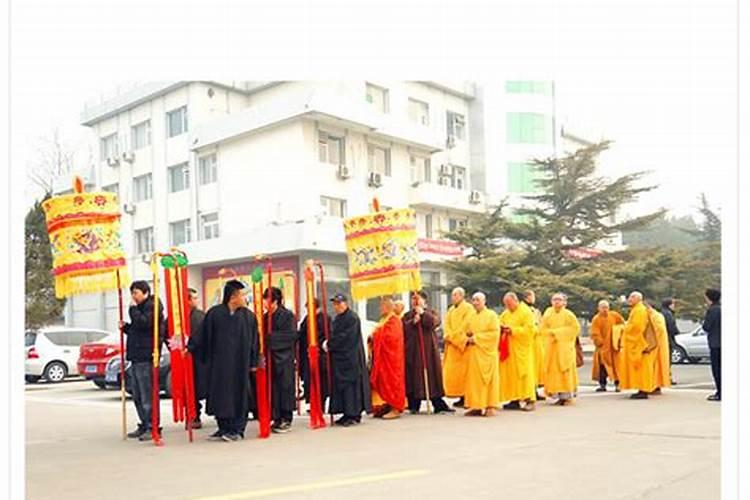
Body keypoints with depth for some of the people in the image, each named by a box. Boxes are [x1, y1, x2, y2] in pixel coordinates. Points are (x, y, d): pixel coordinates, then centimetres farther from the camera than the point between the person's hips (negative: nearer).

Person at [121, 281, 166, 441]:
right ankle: (144, 425, 21)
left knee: (147, 394, -10)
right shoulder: (140, 308, 23)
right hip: (136, 356, 11)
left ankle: (152, 427, -7)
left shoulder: (152, 307, -7)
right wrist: (125, 327, 13)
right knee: (137, 396, 14)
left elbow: (143, 323, -23)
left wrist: (133, 309, -10)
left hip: (146, 357, -11)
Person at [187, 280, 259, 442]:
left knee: (239, 394, 2)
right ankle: (224, 428, 18)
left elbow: (254, 340, 5)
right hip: (218, 363, 0)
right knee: (220, 394, 5)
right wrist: (190, 348, -6)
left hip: (240, 363, 0)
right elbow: (203, 335, 1)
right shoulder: (214, 313, -3)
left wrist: (254, 362, 4)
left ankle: (237, 429, 12)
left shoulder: (248, 316, 1)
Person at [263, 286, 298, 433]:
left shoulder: (287, 315, -5)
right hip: (270, 357, 5)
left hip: (284, 358, -5)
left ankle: (286, 420, 6)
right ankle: (277, 419, 12)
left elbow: (291, 335, -13)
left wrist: (272, 336, -17)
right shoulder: (265, 317, 10)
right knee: (273, 388, 5)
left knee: (284, 387, -1)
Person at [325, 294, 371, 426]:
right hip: (339, 356, 9)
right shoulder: (337, 319, 15)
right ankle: (347, 414, 14)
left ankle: (354, 415, -1)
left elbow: (344, 337, -17)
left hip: (350, 357, -9)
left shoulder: (352, 318, -12)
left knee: (350, 383, -7)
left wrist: (329, 344, -10)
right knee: (340, 384, 8)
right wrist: (328, 343, -2)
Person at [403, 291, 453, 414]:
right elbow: (403, 329, -2)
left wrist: (423, 313, -14)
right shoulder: (407, 315, 14)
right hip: (412, 351, 0)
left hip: (429, 349, 0)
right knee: (414, 376, -3)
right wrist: (413, 322, -16)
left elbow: (434, 322, -9)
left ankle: (438, 404, 3)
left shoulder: (431, 313, 12)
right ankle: (414, 405, 2)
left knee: (432, 374, -1)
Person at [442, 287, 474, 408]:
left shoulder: (468, 308, -4)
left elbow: (465, 325, -13)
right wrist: (448, 335, -8)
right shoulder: (451, 310, 20)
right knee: (451, 371, 3)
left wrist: (453, 336, -12)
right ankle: (461, 397, 7)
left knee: (463, 370, -9)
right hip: (452, 344, 7)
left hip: (463, 343, -7)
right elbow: (447, 323, 10)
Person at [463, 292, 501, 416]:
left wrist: (476, 338, -14)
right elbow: (466, 332, 19)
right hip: (472, 353, 5)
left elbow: (494, 333, -12)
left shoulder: (491, 315, -2)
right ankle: (476, 406, 7)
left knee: (487, 378, -2)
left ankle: (490, 406, 3)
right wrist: (468, 338, -5)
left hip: (486, 352, -5)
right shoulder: (470, 316, 15)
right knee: (473, 379, 3)